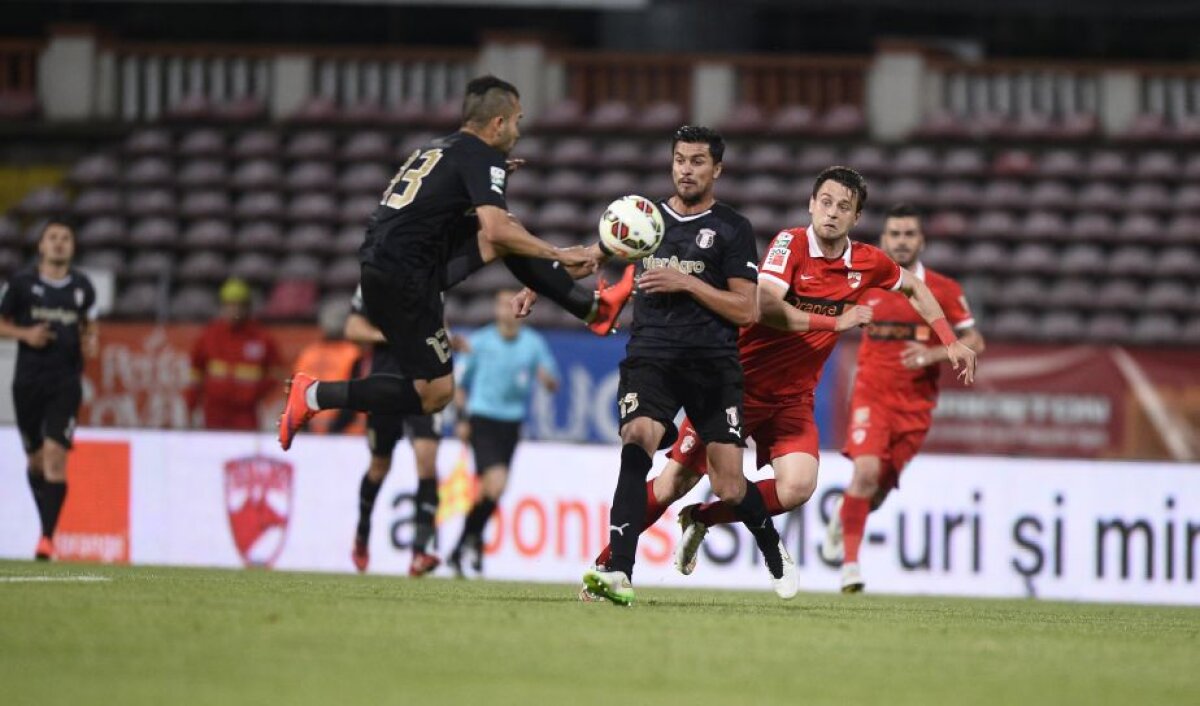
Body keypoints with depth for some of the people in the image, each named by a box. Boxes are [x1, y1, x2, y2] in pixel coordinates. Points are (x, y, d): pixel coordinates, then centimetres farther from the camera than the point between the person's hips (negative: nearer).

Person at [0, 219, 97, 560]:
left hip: (66, 381, 0)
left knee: (55, 456, -15)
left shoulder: (82, 286, 5)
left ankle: (47, 536, -17)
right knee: (35, 461, 9)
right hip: (28, 380, 0)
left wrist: (91, 338, 2)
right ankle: (47, 523, 33)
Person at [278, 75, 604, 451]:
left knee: (509, 235, 11)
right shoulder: (484, 157, -7)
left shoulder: (440, 149, 19)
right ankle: (315, 394, -5)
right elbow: (497, 230, -19)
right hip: (403, 277, -9)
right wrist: (559, 256, -10)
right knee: (435, 393, -3)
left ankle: (589, 305, 15)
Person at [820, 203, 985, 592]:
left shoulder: (943, 290, -3)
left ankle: (843, 516, 42)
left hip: (915, 403, 1)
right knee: (866, 471, -23)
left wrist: (933, 354, -18)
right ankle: (850, 562, -16)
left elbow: (974, 342, -3)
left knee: (881, 488, 7)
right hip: (872, 395, -1)